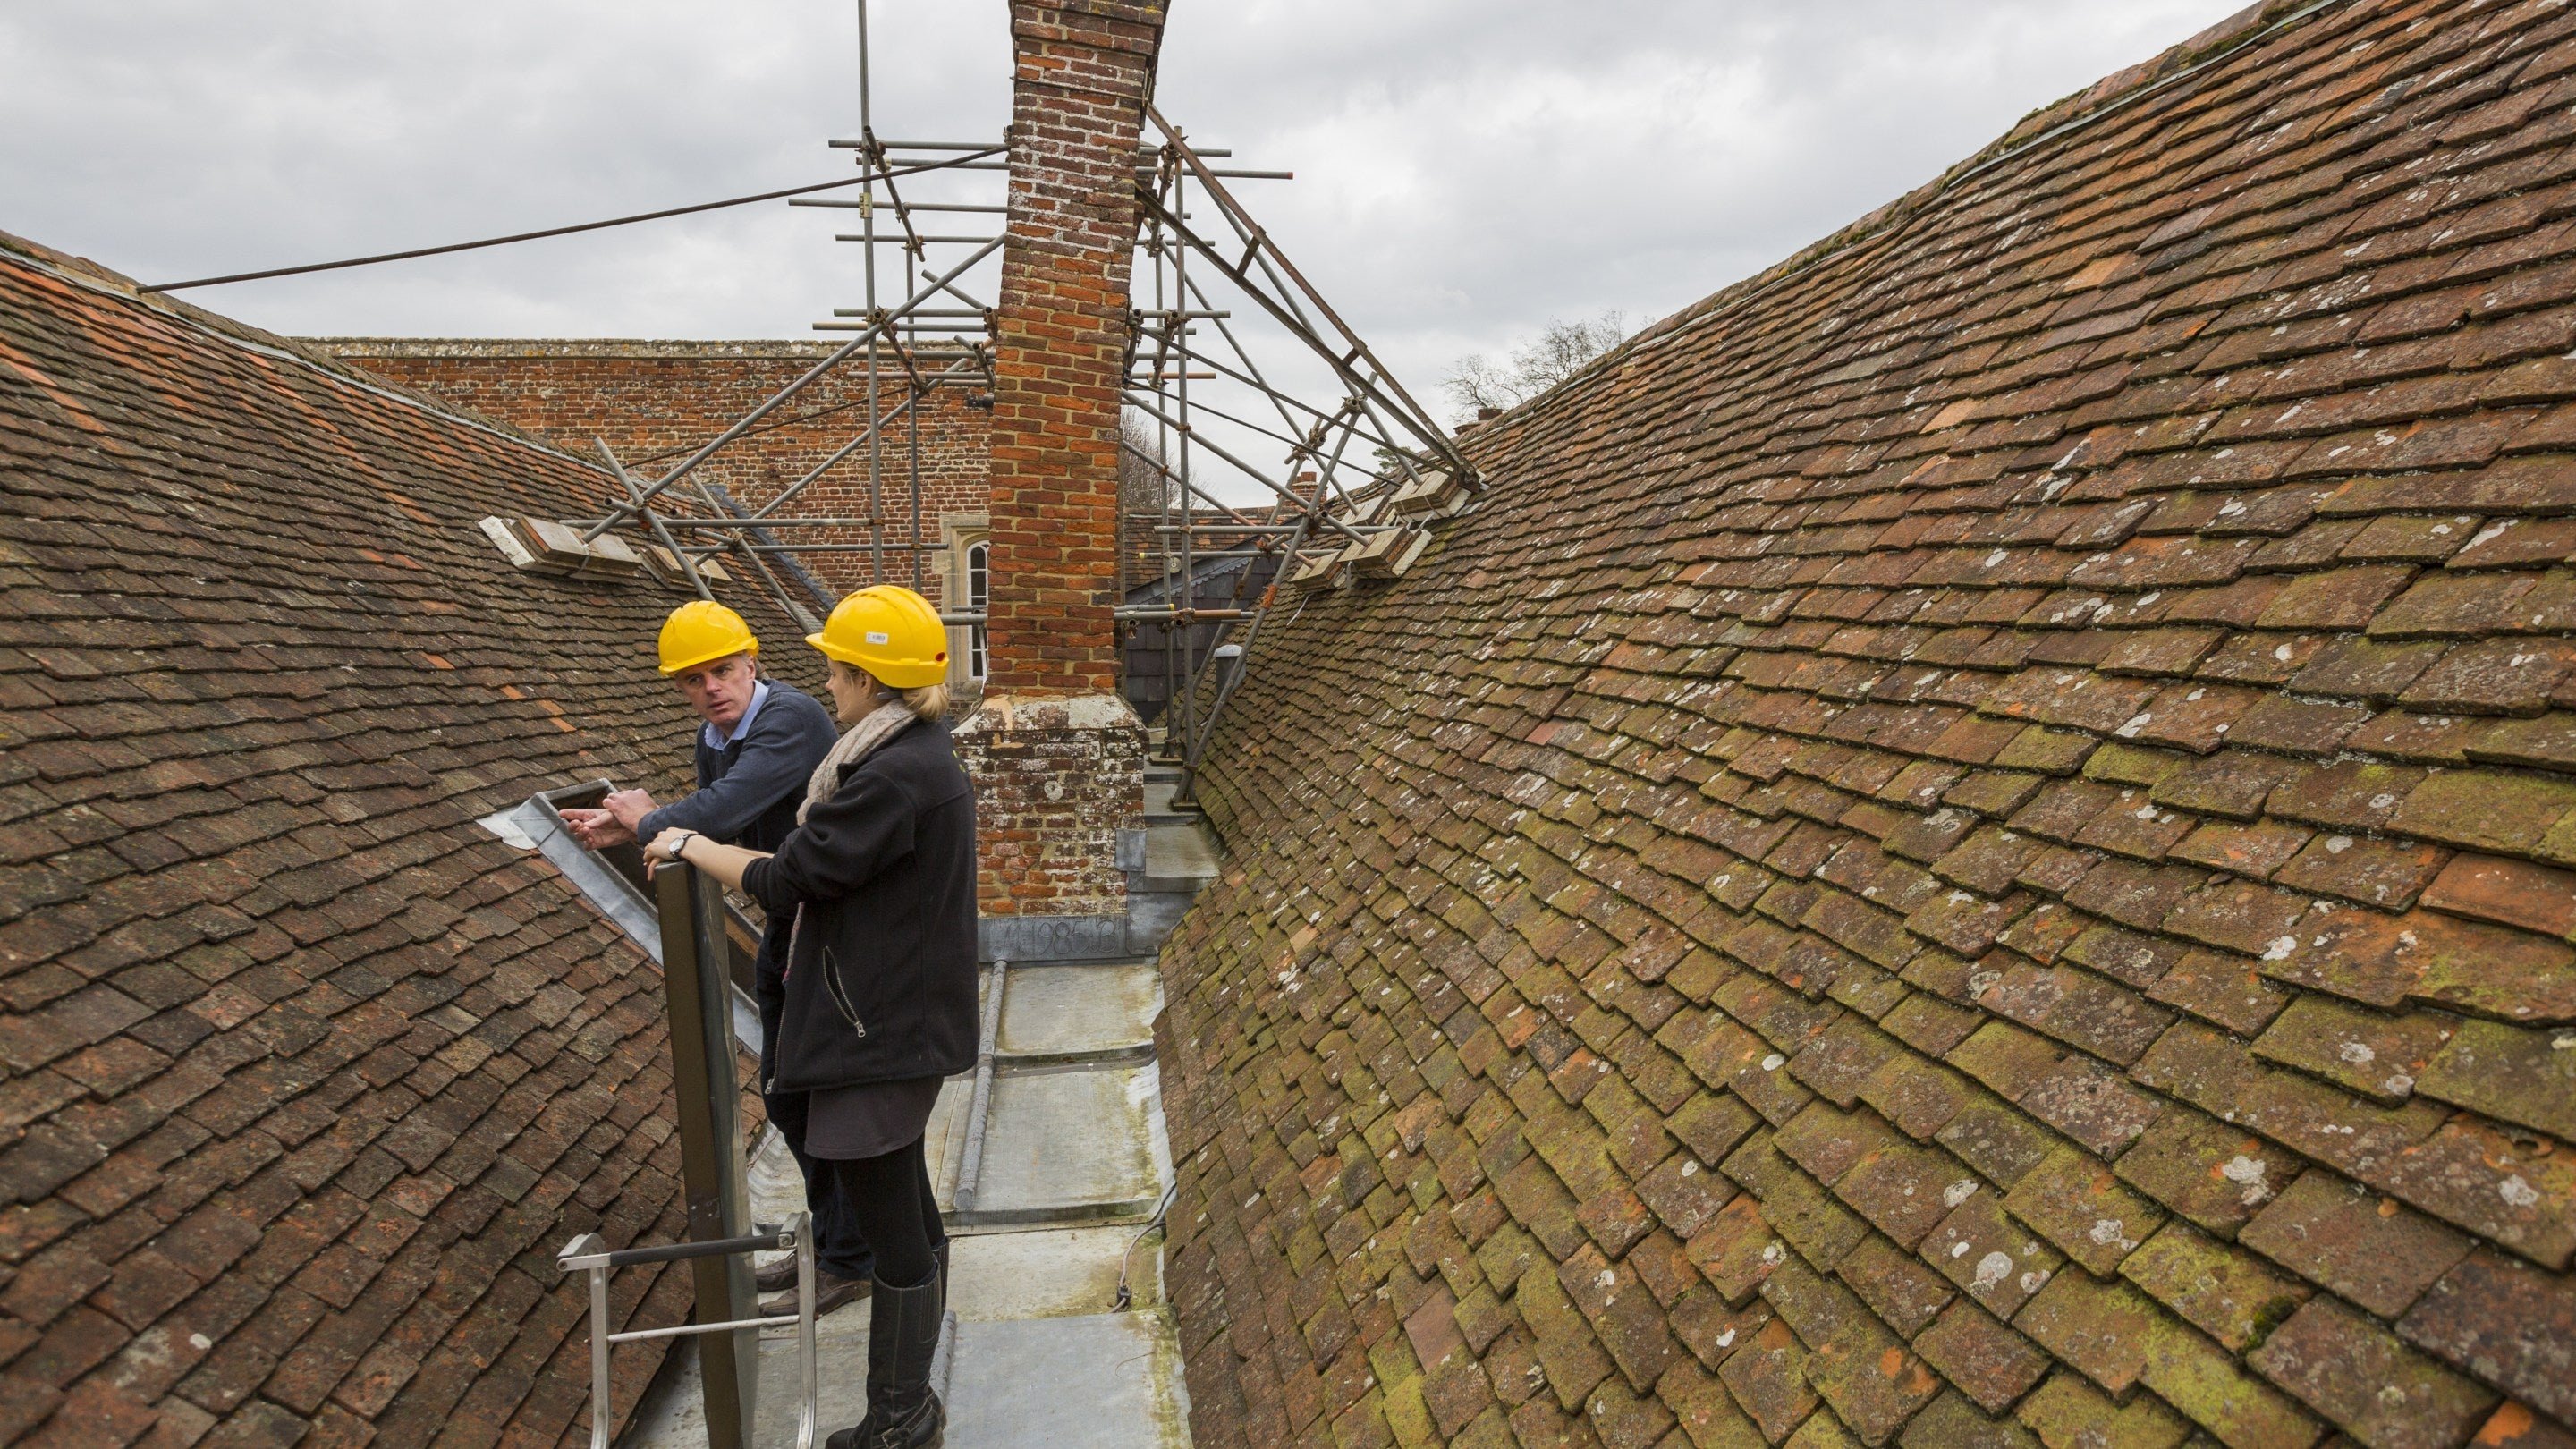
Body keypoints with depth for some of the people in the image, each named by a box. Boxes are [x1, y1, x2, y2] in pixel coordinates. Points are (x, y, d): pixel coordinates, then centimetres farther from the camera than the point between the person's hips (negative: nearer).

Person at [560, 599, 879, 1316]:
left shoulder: (791, 719, -23)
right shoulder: (714, 739, 6)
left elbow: (721, 811, -32)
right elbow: (713, 832, 13)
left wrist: (648, 818, -13)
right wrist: (627, 830, -1)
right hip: (785, 931, 10)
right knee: (787, 1096, 17)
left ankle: (849, 1262, 15)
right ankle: (828, 1239, 33)